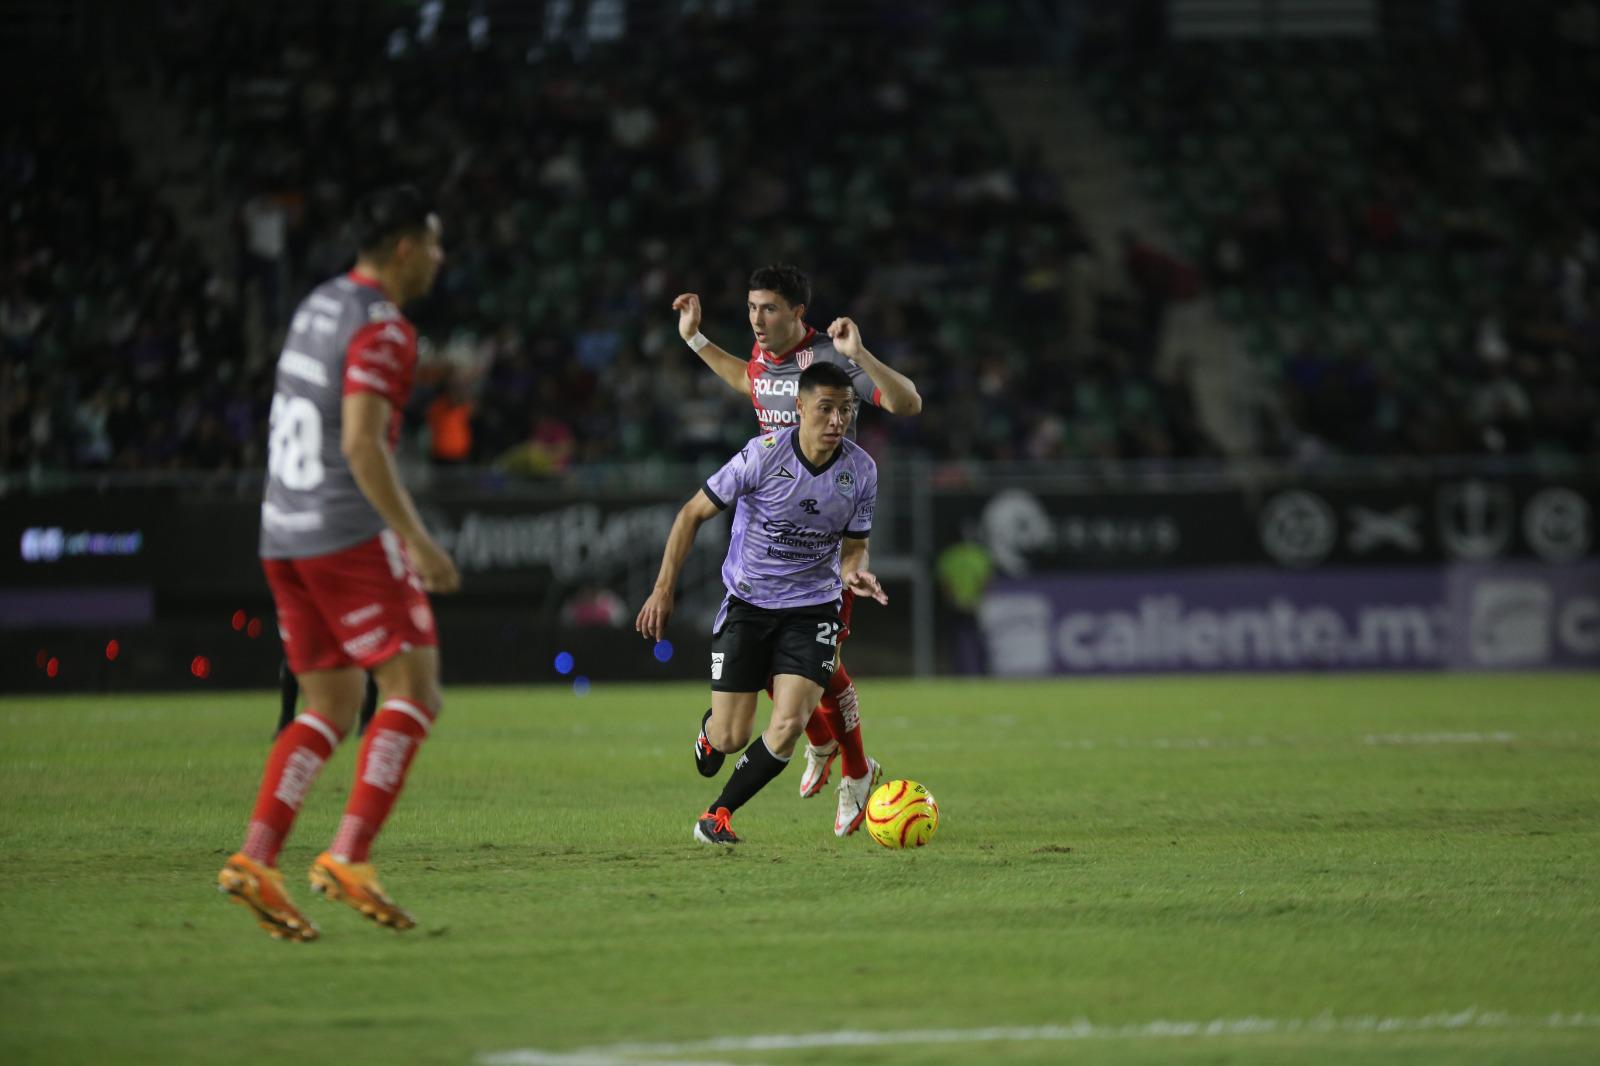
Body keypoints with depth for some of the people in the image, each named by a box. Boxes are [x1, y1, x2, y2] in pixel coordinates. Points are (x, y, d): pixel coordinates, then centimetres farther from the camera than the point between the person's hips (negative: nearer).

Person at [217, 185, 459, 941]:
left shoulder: (319, 306, 15)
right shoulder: (381, 329, -12)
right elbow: (361, 444, -21)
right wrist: (417, 540, -20)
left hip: (284, 534, 9)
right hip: (349, 534, -9)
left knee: (329, 711, 11)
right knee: (413, 693, -4)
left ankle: (255, 857, -4)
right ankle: (348, 857, -14)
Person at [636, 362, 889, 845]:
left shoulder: (861, 469, -7)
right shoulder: (763, 455, -17)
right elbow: (693, 513, -6)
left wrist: (854, 572, -17)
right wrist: (664, 590, -8)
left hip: (813, 609, 2)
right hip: (747, 603, -2)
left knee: (788, 727, -17)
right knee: (730, 737, -3)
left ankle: (719, 814, 3)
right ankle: (710, 729, 38)